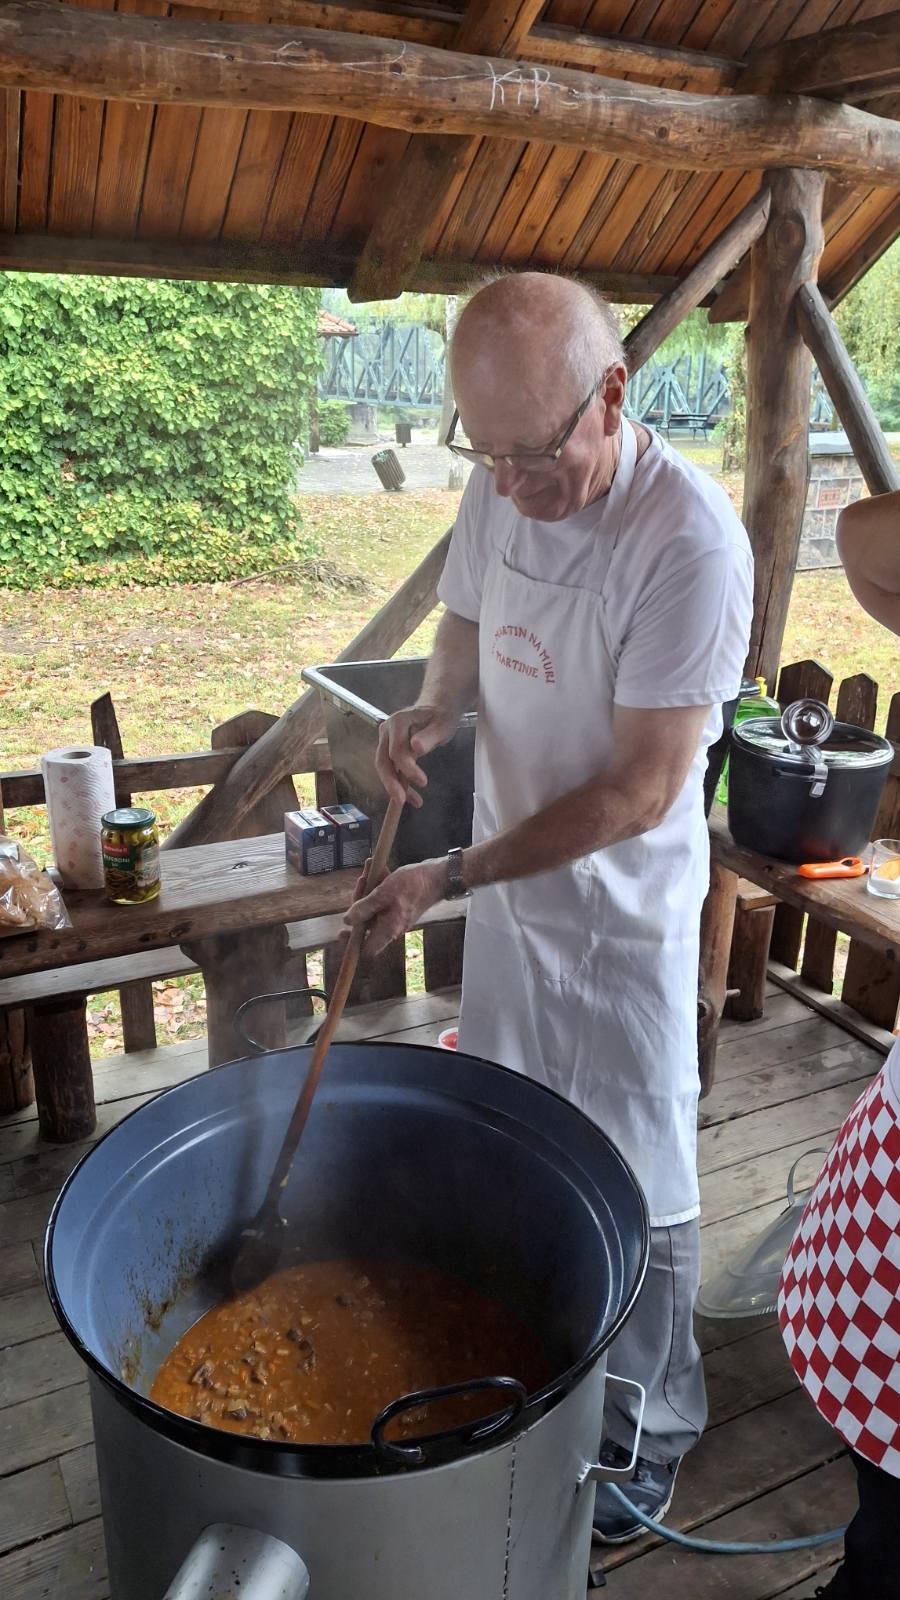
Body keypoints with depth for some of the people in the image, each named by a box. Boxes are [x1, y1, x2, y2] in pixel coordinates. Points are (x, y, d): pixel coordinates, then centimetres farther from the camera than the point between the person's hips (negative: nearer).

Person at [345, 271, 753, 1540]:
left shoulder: (689, 540, -27)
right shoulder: (495, 491, -5)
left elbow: (639, 792, -25)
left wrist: (450, 876, -23)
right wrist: (433, 709, -10)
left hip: (622, 910, -7)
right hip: (504, 880, 7)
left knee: (636, 1191, 8)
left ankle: (651, 1433, 33)